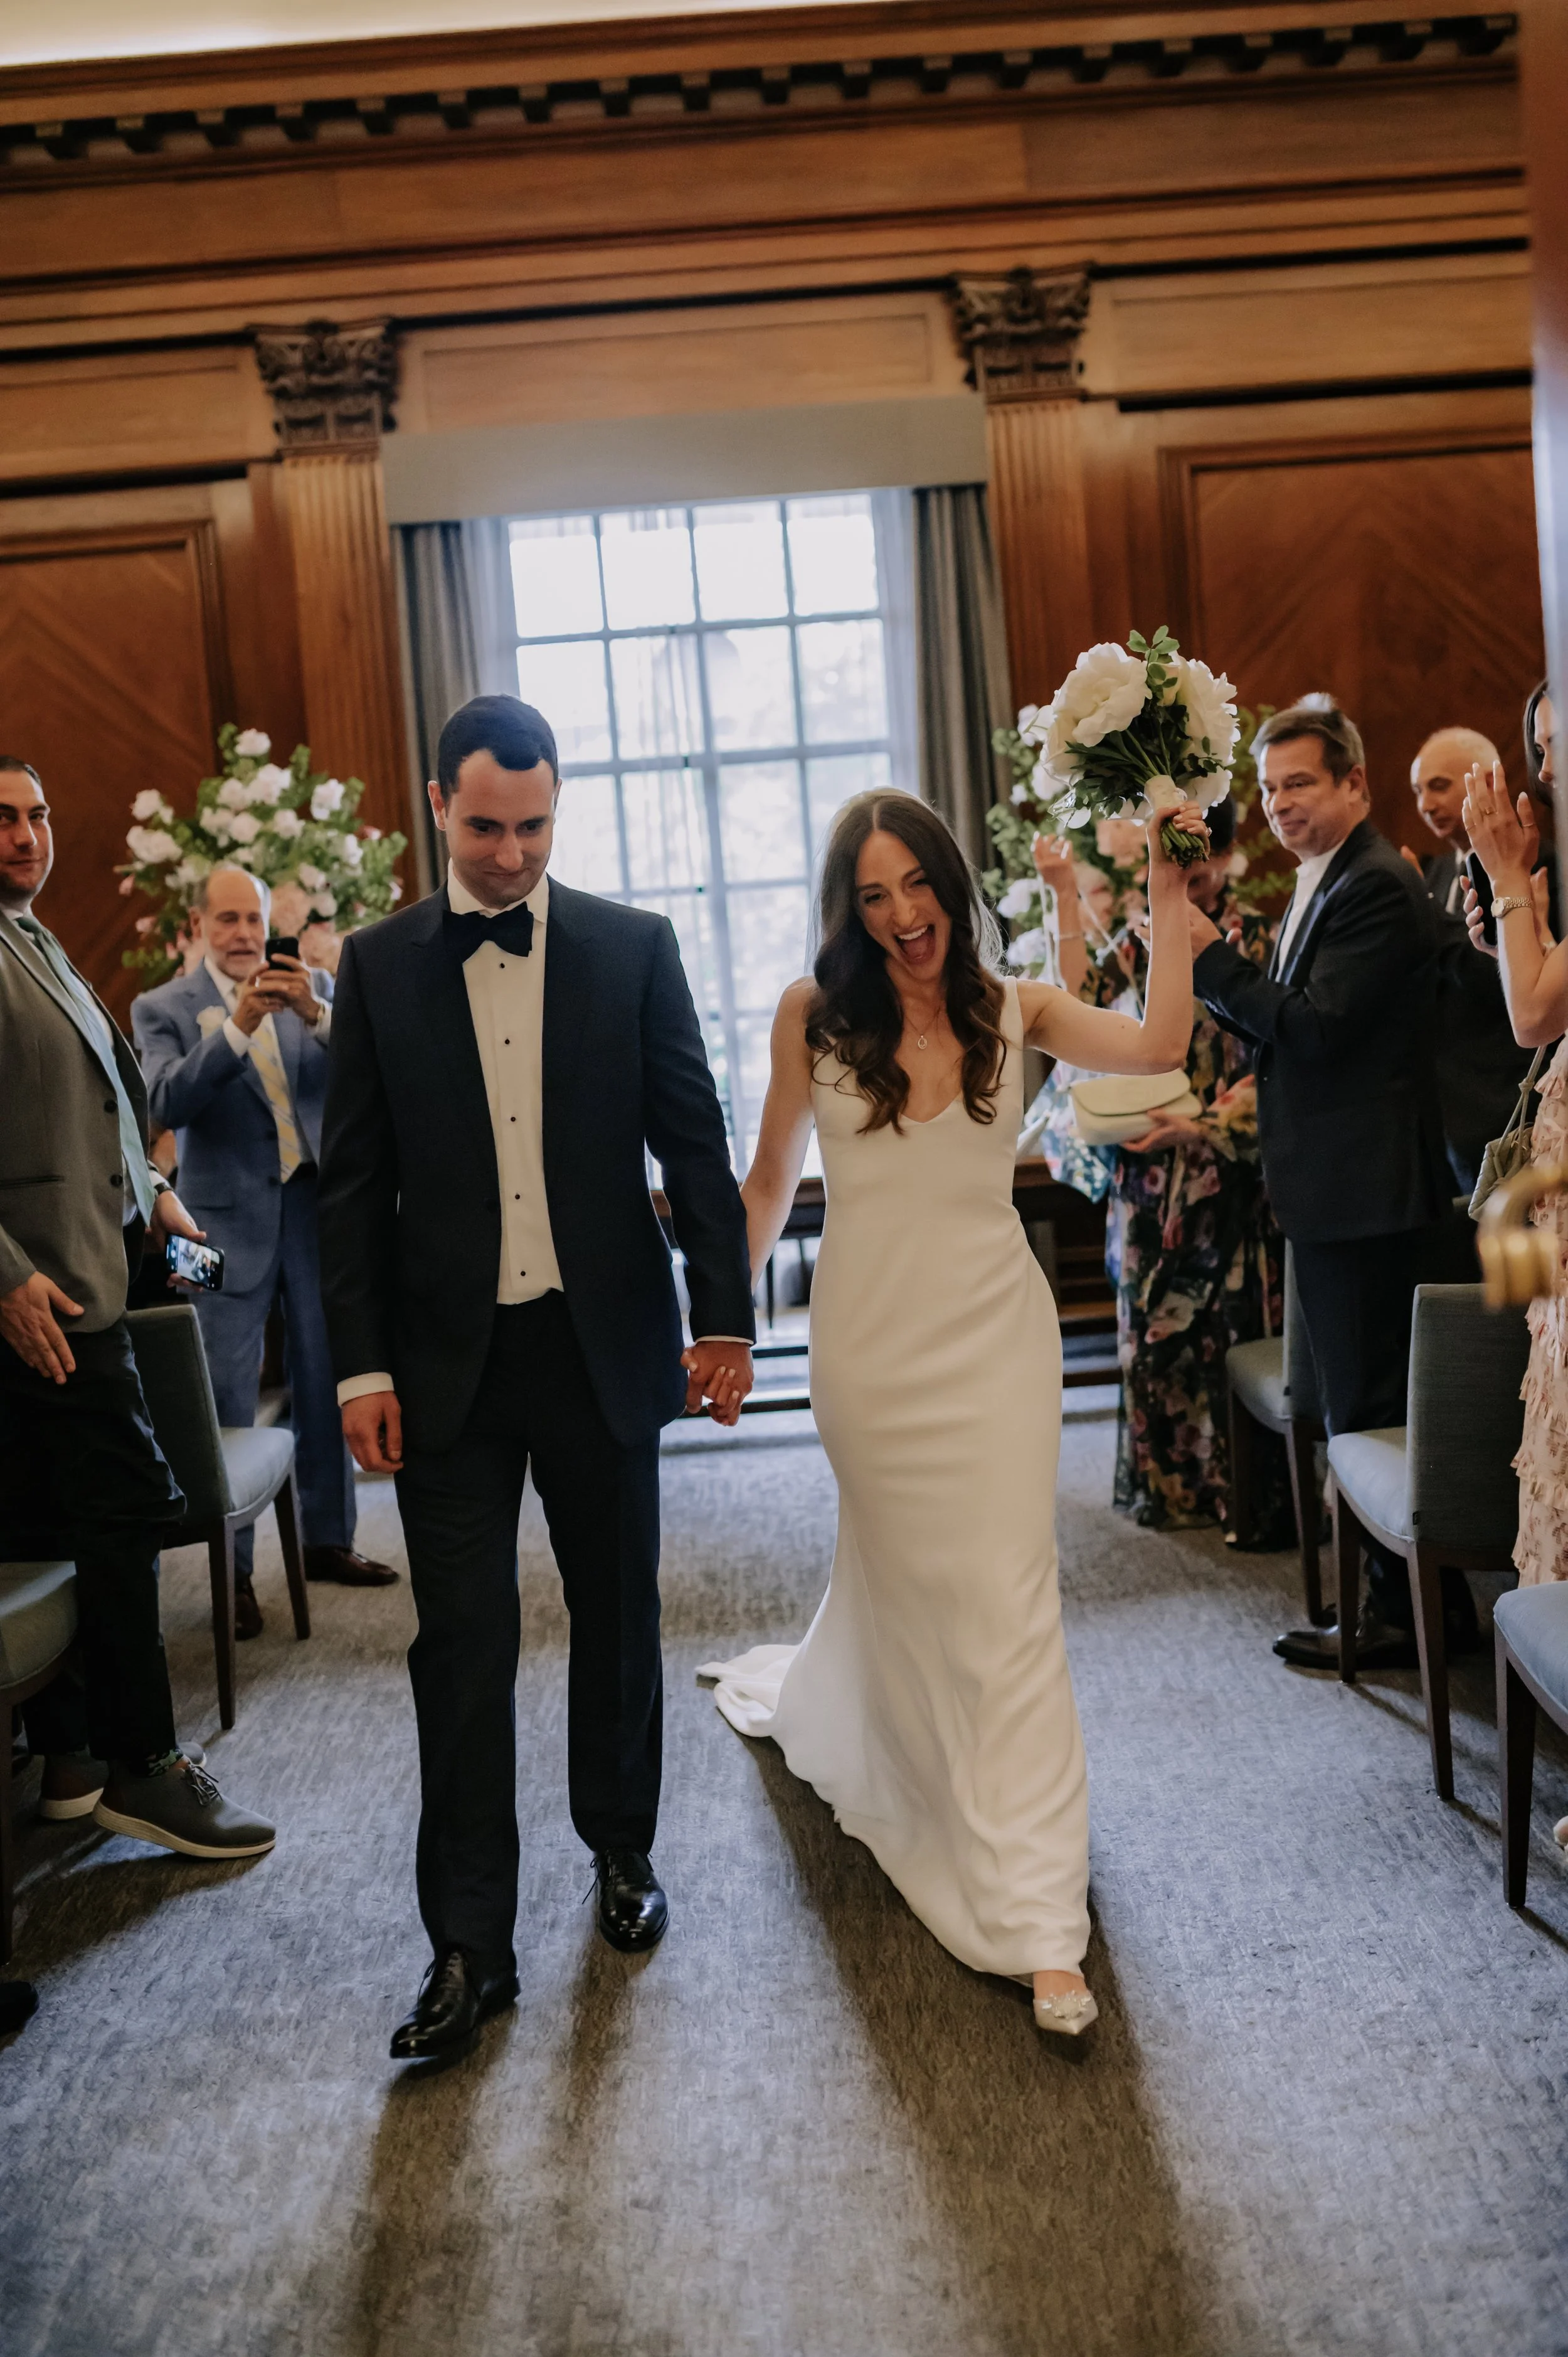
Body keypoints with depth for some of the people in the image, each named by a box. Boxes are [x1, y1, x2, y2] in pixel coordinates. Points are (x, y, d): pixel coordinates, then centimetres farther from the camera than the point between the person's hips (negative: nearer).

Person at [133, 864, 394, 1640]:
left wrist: (318, 1015, -20)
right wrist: (238, 1026, -24)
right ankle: (233, 1570, 4)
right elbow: (166, 1103, -14)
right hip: (230, 1218, -3)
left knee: (324, 1381, 9)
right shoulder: (163, 1008, 1)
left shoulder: (313, 987, 8)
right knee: (228, 1398, -3)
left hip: (315, 1203, 3)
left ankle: (327, 1539, 22)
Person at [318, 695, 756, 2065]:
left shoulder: (633, 948, 1)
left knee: (619, 1618, 14)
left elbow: (694, 1142, 2)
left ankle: (622, 1850, 37)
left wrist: (724, 1318, -3)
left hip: (603, 1345, 1)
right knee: (463, 1647, 2)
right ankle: (470, 1948, 13)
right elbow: (353, 1182, 2)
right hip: (448, 1361, 0)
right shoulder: (379, 965, 2)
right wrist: (362, 1364, -3)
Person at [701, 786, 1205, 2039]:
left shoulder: (1016, 1011, -1)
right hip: (868, 1336, 0)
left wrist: (1168, 891, -15)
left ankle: (1036, 1924, 5)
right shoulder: (814, 1013, -2)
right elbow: (770, 1182, 6)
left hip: (993, 1334, 0)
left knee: (1004, 1599, -2)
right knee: (901, 1575, 15)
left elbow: (1159, 1043, -18)